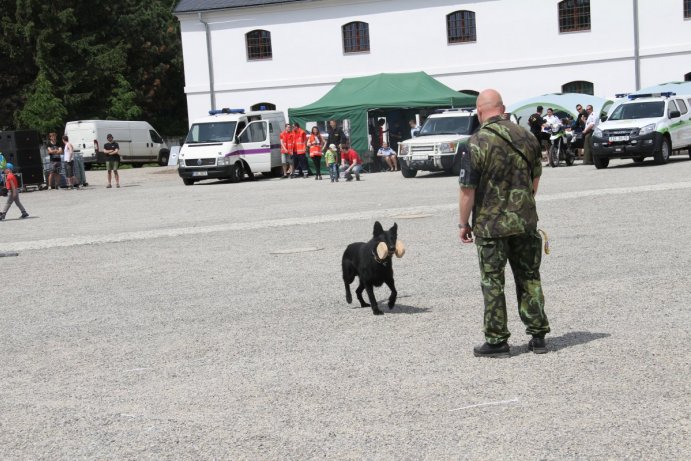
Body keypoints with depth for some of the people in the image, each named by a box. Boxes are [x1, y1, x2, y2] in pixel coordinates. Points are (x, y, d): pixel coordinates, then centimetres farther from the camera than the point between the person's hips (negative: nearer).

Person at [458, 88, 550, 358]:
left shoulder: (477, 143, -14)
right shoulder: (526, 137, 4)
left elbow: (467, 189, -14)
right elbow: (535, 179, 14)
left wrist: (464, 223, -3)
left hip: (490, 225, -5)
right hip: (525, 222, 5)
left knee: (493, 283, 4)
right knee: (529, 278, 13)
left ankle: (496, 341, 8)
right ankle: (538, 336, 17)